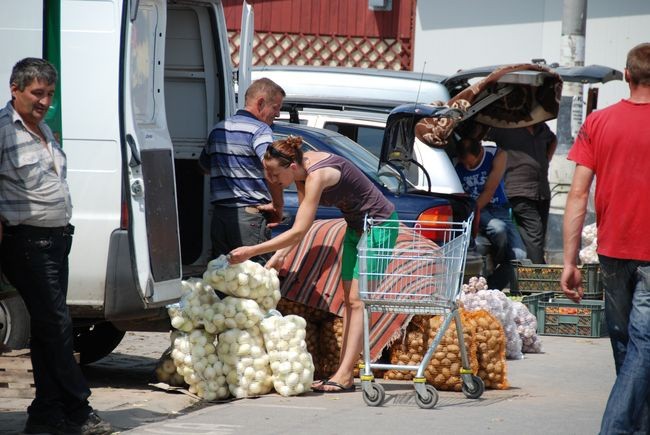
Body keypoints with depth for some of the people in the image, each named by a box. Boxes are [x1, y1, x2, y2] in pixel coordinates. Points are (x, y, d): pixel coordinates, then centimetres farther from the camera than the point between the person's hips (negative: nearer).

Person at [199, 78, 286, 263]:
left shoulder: (218, 130, 17)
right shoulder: (259, 130, -9)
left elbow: (204, 164, 33)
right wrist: (278, 206, -13)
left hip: (219, 212, 7)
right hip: (250, 215, -7)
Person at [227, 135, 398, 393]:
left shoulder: (317, 175, -30)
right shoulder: (302, 173, -3)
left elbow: (299, 232, -33)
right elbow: (300, 228, 2)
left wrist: (251, 252, -31)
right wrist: (279, 255, -10)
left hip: (378, 226, -10)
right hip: (357, 227, 10)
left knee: (357, 300, -13)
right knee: (349, 300, 7)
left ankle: (344, 377, -16)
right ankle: (344, 372, 7)